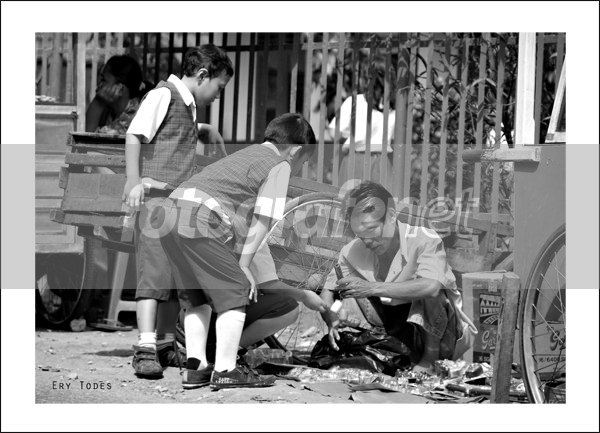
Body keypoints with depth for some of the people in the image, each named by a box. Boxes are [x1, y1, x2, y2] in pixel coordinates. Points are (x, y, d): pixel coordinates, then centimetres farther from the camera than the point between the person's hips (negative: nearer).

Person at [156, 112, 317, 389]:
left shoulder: (246, 155, 32)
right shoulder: (279, 166, 6)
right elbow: (262, 219, -2)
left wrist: (236, 259, 22)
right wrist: (243, 265, 1)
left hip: (170, 212, 9)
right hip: (201, 221, -9)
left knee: (196, 297, 19)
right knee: (234, 293, 0)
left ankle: (195, 367, 17)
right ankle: (224, 371, -1)